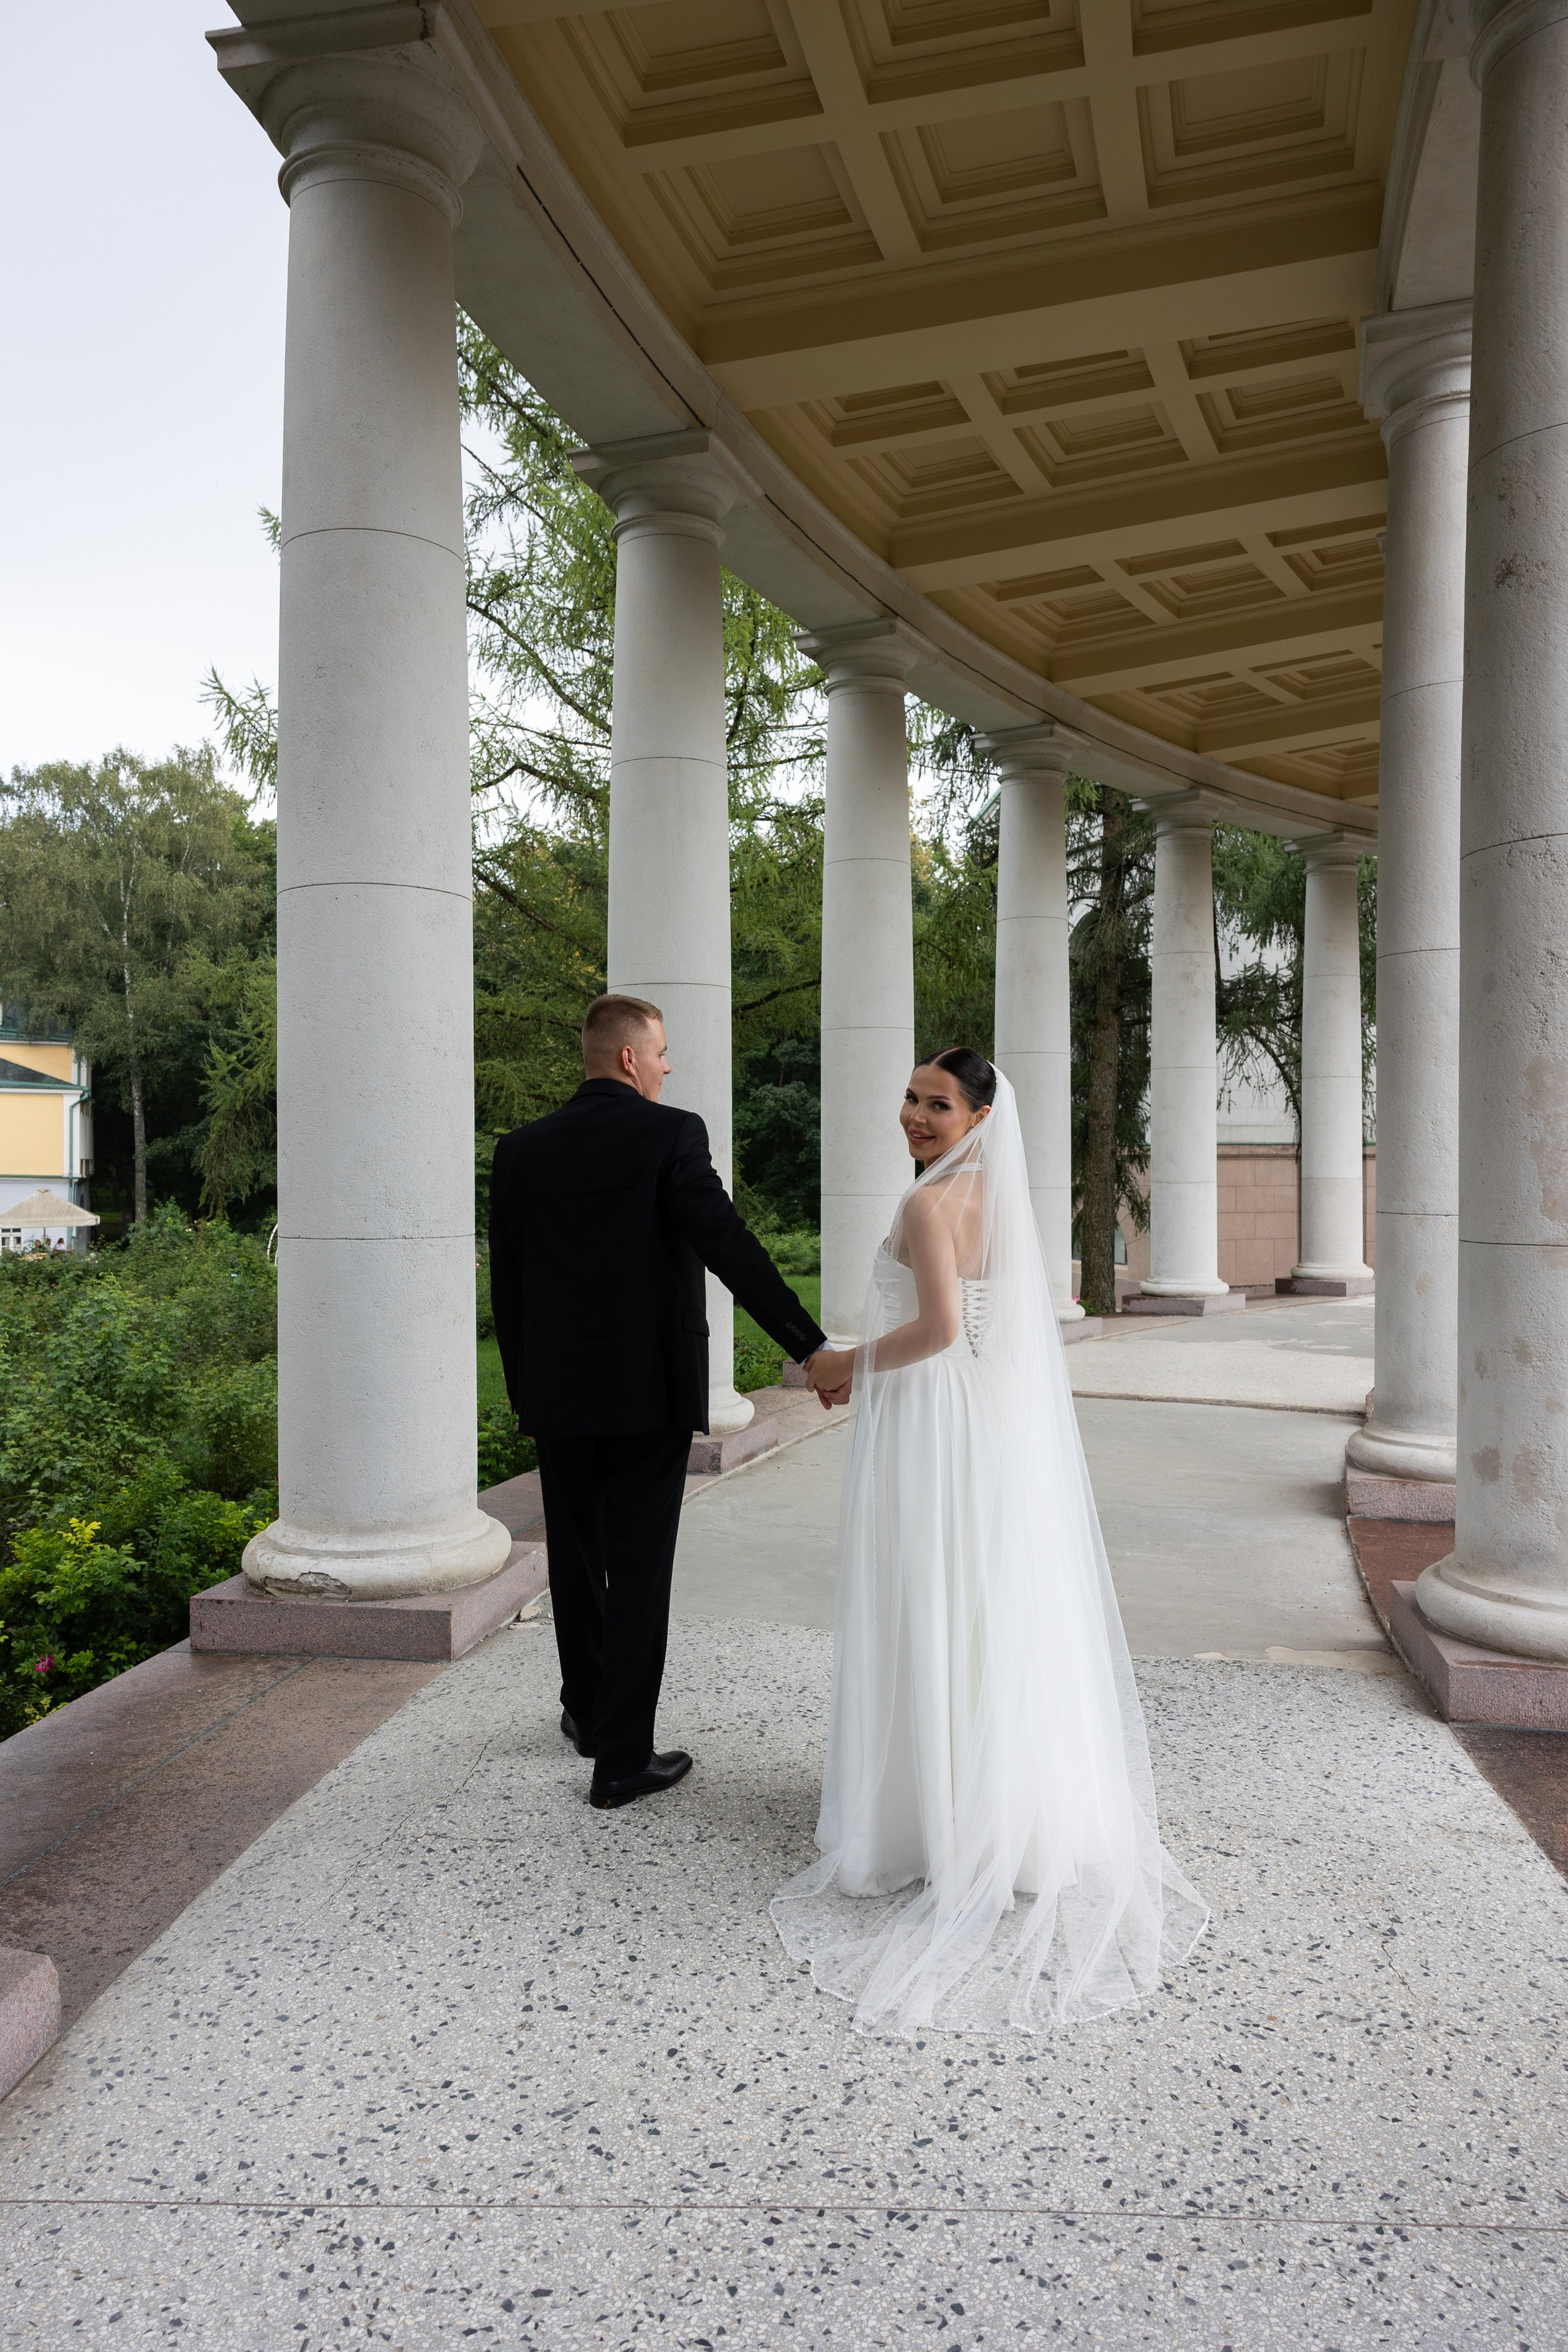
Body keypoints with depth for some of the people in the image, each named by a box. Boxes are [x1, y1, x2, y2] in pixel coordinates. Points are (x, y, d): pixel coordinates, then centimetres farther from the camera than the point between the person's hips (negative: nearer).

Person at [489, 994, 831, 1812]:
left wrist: (523, 1390, 16)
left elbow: (506, 1283, 7)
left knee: (576, 1557, 20)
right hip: (649, 1390, -5)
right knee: (638, 1570, 4)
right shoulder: (670, 1134, -10)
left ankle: (587, 1710, 39)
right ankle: (621, 1759, 10)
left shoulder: (522, 1149, 4)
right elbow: (732, 1250, -17)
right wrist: (810, 1347, -15)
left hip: (556, 1393, 5)